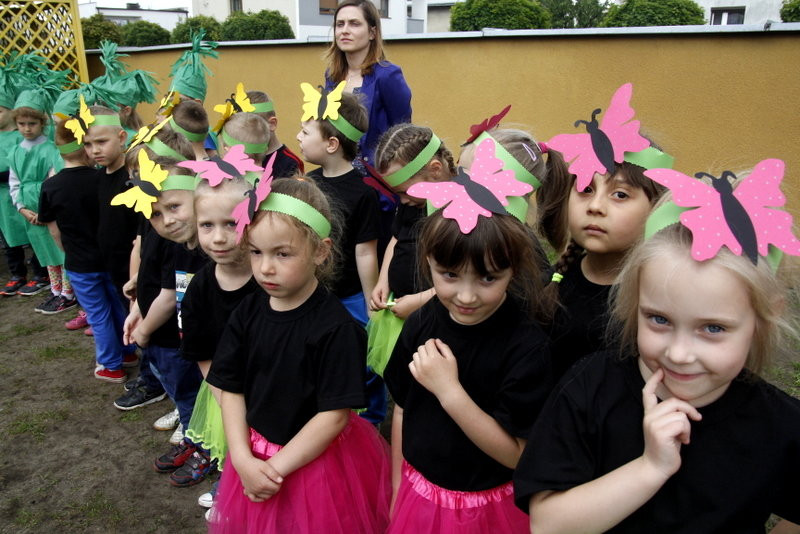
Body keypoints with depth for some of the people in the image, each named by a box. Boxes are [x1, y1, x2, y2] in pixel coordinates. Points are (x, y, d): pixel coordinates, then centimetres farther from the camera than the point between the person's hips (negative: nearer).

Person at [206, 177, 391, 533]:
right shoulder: (248, 313, -6)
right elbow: (231, 390, -1)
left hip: (317, 461, -5)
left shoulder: (336, 327, -23)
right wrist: (243, 459, -10)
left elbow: (334, 415, -21)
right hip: (254, 457, 5)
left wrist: (277, 466, -17)